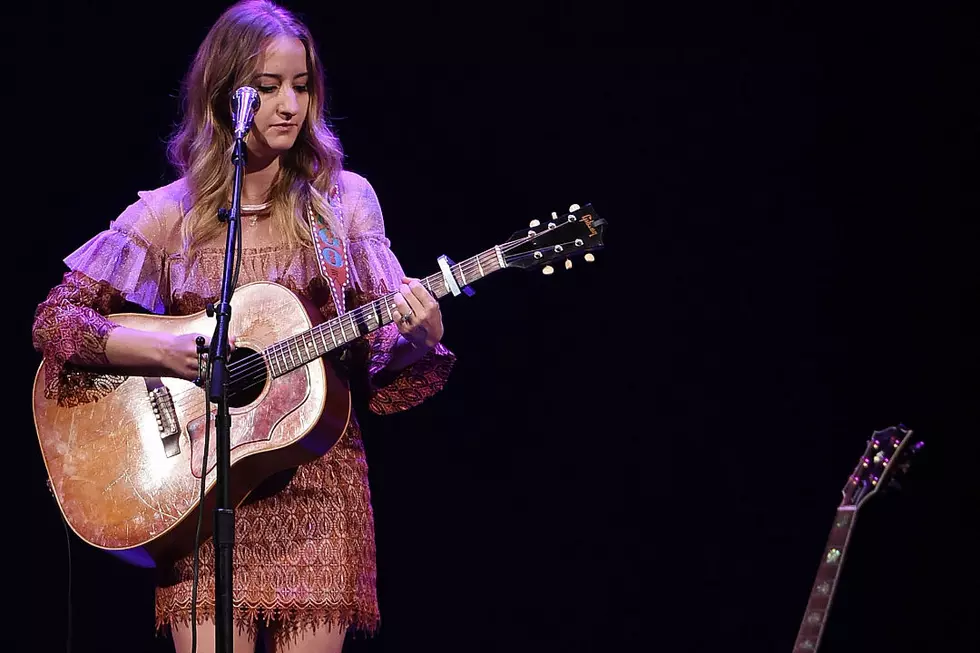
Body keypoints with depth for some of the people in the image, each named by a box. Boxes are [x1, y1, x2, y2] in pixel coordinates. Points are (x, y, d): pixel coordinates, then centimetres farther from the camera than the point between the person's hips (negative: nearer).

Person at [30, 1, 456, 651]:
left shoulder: (342, 199, 4)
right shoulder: (169, 214, 2)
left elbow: (382, 350, 4)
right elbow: (54, 318, 0)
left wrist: (419, 339, -18)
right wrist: (158, 349, -15)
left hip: (316, 477, 1)